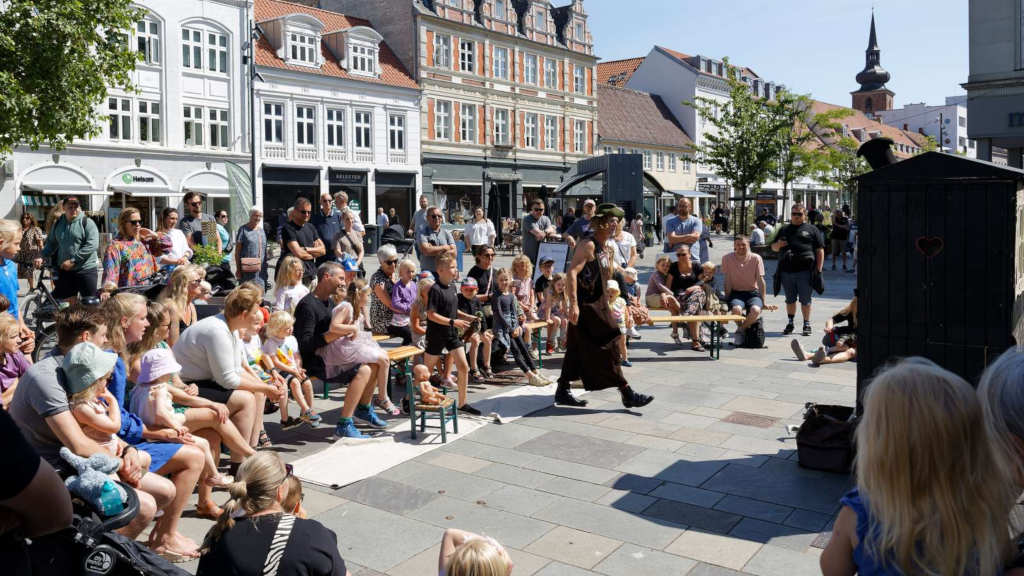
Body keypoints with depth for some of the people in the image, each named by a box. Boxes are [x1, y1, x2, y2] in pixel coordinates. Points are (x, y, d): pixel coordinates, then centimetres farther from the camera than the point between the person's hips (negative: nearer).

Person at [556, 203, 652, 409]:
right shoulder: (588, 245, -14)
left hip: (597, 305, 10)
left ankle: (562, 391, 21)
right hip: (586, 307, -10)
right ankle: (627, 394, -1)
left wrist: (610, 260, 10)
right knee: (608, 347, -6)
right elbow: (572, 273, -24)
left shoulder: (603, 249, 15)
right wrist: (573, 304, -28)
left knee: (578, 350, 13)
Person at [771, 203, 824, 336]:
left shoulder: (812, 230, 7)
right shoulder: (784, 230, 17)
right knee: (790, 299, 11)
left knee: (805, 300, 2)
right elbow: (773, 248, 22)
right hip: (786, 271, 3)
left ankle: (807, 325, 12)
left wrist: (818, 270, -5)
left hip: (805, 271, -3)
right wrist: (778, 245, -3)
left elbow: (820, 250, 3)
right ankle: (790, 323, 22)